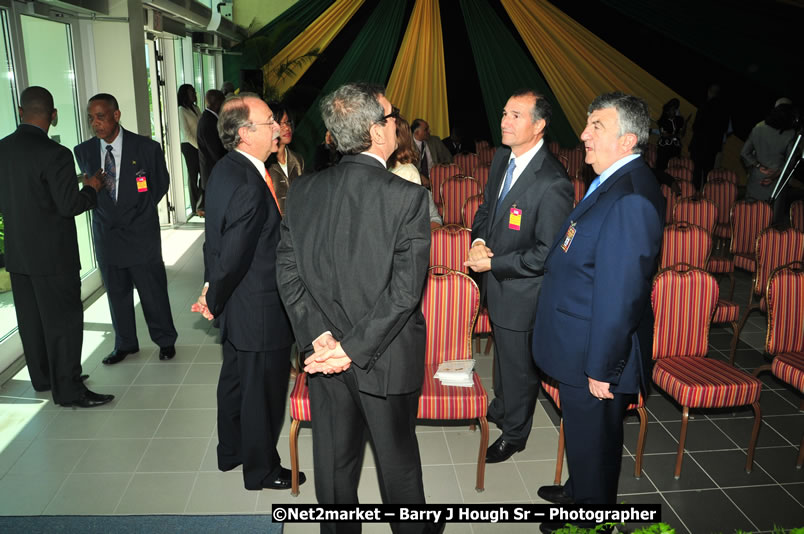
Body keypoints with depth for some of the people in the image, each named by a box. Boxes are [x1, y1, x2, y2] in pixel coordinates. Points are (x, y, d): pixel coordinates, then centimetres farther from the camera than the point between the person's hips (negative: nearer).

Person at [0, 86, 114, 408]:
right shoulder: (54, 154, -19)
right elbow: (69, 206, -19)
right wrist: (91, 189, -2)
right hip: (53, 255, -7)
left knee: (31, 319, 17)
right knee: (64, 320, 2)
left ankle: (42, 378, 32)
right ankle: (69, 389, 9)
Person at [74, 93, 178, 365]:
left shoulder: (146, 147, -10)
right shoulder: (84, 151, -1)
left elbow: (160, 184, 5)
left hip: (141, 233, -3)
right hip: (106, 233, 3)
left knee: (153, 290, 5)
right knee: (116, 293, 14)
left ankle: (165, 340, 24)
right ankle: (125, 344, 31)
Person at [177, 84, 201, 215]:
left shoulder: (196, 108, 14)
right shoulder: (181, 110, -5)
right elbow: (186, 133, -10)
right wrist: (199, 146, -11)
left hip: (199, 145, 6)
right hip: (189, 146, -6)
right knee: (193, 175, 0)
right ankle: (195, 207, 7)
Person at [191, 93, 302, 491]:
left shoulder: (225, 170, 3)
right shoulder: (250, 188, -28)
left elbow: (215, 238, 8)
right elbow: (234, 256, -24)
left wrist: (212, 289, 10)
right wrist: (214, 300, -8)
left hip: (236, 306, 10)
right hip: (259, 309, -10)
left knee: (236, 378, 24)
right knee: (263, 389, 9)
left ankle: (230, 451, 45)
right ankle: (261, 469, 29)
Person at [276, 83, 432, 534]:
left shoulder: (302, 191, -4)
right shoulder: (408, 196, -18)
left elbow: (287, 272, -5)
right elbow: (405, 289, -21)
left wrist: (320, 337, -8)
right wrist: (355, 349, -15)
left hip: (325, 352, 4)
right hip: (388, 360, -3)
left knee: (335, 459, 20)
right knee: (398, 458, 18)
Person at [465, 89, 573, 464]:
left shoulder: (552, 183, -27)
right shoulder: (502, 158, -1)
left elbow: (547, 254, -25)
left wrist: (493, 264, -21)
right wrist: (478, 241, -8)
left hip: (521, 292, -8)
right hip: (495, 283, 8)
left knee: (518, 365, 12)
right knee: (501, 353, 29)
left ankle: (513, 433, 37)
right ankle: (500, 408, 55)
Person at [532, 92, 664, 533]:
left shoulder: (630, 199, -28)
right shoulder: (611, 183, 5)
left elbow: (621, 294, -27)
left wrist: (602, 369, -21)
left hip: (595, 355, -9)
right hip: (581, 348, 9)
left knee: (592, 440, 13)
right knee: (583, 434, 28)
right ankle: (579, 491, 50)